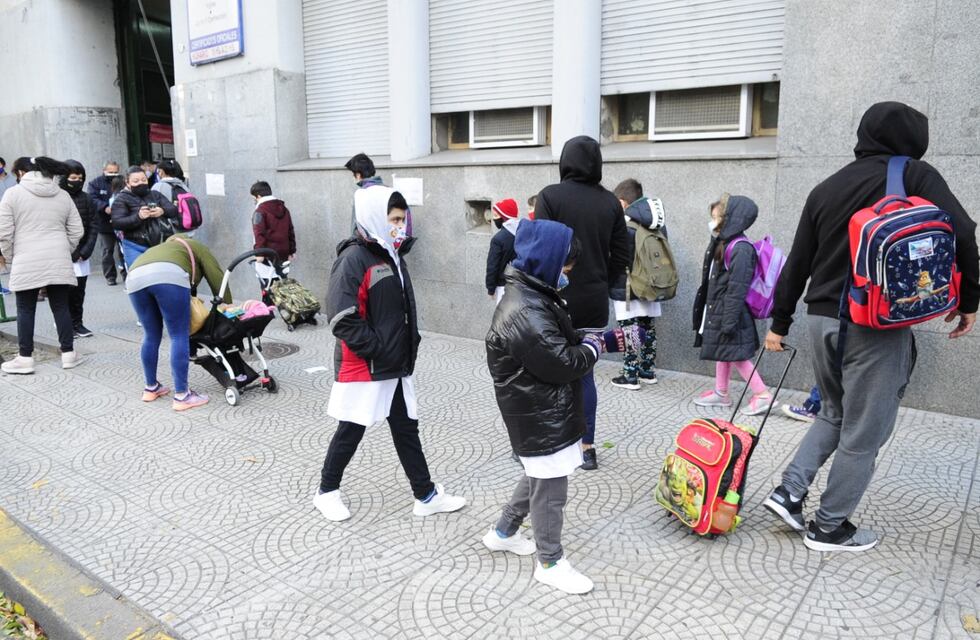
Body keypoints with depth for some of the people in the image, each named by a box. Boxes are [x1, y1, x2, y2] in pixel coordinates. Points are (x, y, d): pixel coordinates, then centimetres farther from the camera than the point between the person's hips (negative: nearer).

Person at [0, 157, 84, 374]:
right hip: (59, 262, 3)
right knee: (61, 307, 9)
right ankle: (68, 354, 11)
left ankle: (25, 358, 11)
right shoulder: (62, 195, 10)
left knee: (25, 310, 6)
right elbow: (76, 231, 9)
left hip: (26, 264, -3)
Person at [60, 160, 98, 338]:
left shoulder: (87, 199, 7)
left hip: (81, 255, 3)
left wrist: (85, 252, -5)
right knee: (65, 291, -4)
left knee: (79, 291, 7)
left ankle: (77, 323, 17)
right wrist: (69, 253, -10)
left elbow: (93, 228, 6)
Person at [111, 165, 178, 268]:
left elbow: (174, 210, 8)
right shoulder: (121, 199, 3)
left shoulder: (155, 195, 16)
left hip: (162, 246, 4)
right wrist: (138, 217, -24)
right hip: (136, 248, -4)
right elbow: (117, 223, -9)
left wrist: (163, 211, -15)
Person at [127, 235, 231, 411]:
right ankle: (182, 396, -1)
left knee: (151, 335, 21)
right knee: (179, 336, 0)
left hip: (135, 278, 6)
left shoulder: (166, 248, 45)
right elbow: (217, 280, 20)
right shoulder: (197, 249, 32)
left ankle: (151, 388, 32)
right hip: (167, 276, -6)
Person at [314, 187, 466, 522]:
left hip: (398, 367, 8)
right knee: (351, 431, 8)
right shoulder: (354, 258, -17)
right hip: (363, 368, -8)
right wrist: (379, 349, -19)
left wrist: (410, 344, 9)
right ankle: (327, 491, 29)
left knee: (406, 429, 13)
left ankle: (426, 495, 23)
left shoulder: (394, 256, 10)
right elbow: (344, 320, -23)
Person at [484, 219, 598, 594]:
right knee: (550, 487, 5)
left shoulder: (533, 296, 8)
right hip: (540, 417, -11)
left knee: (539, 476, 24)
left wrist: (592, 341, 2)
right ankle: (550, 562, 23)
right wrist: (592, 348, -8)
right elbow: (562, 363, -26)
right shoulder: (525, 314, -27)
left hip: (548, 411, 11)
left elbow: (562, 341, 17)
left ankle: (503, 533, 41)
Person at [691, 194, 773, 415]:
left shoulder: (740, 249, -21)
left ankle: (763, 395, 7)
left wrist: (729, 321, -24)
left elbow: (737, 289, -24)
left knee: (736, 355, -2)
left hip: (729, 314, -10)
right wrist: (708, 312, 18)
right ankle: (720, 393, 29)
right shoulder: (720, 244, 9)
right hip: (716, 311, 10)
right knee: (723, 353, 18)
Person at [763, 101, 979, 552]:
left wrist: (780, 322, 17)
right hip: (876, 325, -6)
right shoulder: (916, 175, -2)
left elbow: (798, 263, 12)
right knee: (863, 431, 7)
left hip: (822, 318, 6)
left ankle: (789, 491, 15)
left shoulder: (826, 188, 13)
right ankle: (829, 528, 16)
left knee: (835, 413, 24)